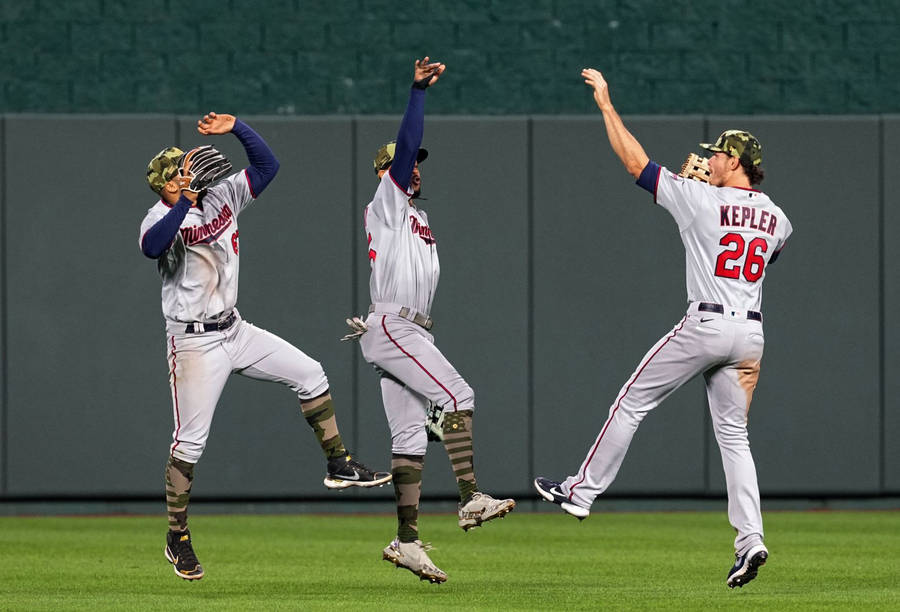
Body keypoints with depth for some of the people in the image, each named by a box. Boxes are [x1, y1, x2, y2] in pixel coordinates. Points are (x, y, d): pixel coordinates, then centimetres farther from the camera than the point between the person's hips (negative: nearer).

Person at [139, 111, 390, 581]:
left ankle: (338, 465, 16)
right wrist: (184, 200, -45)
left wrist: (236, 128, -7)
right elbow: (152, 247, -39)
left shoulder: (221, 197, 4)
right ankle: (177, 539, 4)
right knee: (190, 441, -5)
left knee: (310, 375, 5)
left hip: (235, 330, 7)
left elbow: (267, 166, 7)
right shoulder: (162, 218, -16)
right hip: (194, 343, -7)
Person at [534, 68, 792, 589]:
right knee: (734, 433, 8)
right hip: (751, 332, 6)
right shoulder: (777, 218, 9)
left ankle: (582, 492, 14)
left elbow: (636, 162, -4)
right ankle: (751, 539, -5)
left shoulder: (700, 199, -8)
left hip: (705, 325, -6)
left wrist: (606, 104, 5)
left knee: (632, 403, 8)